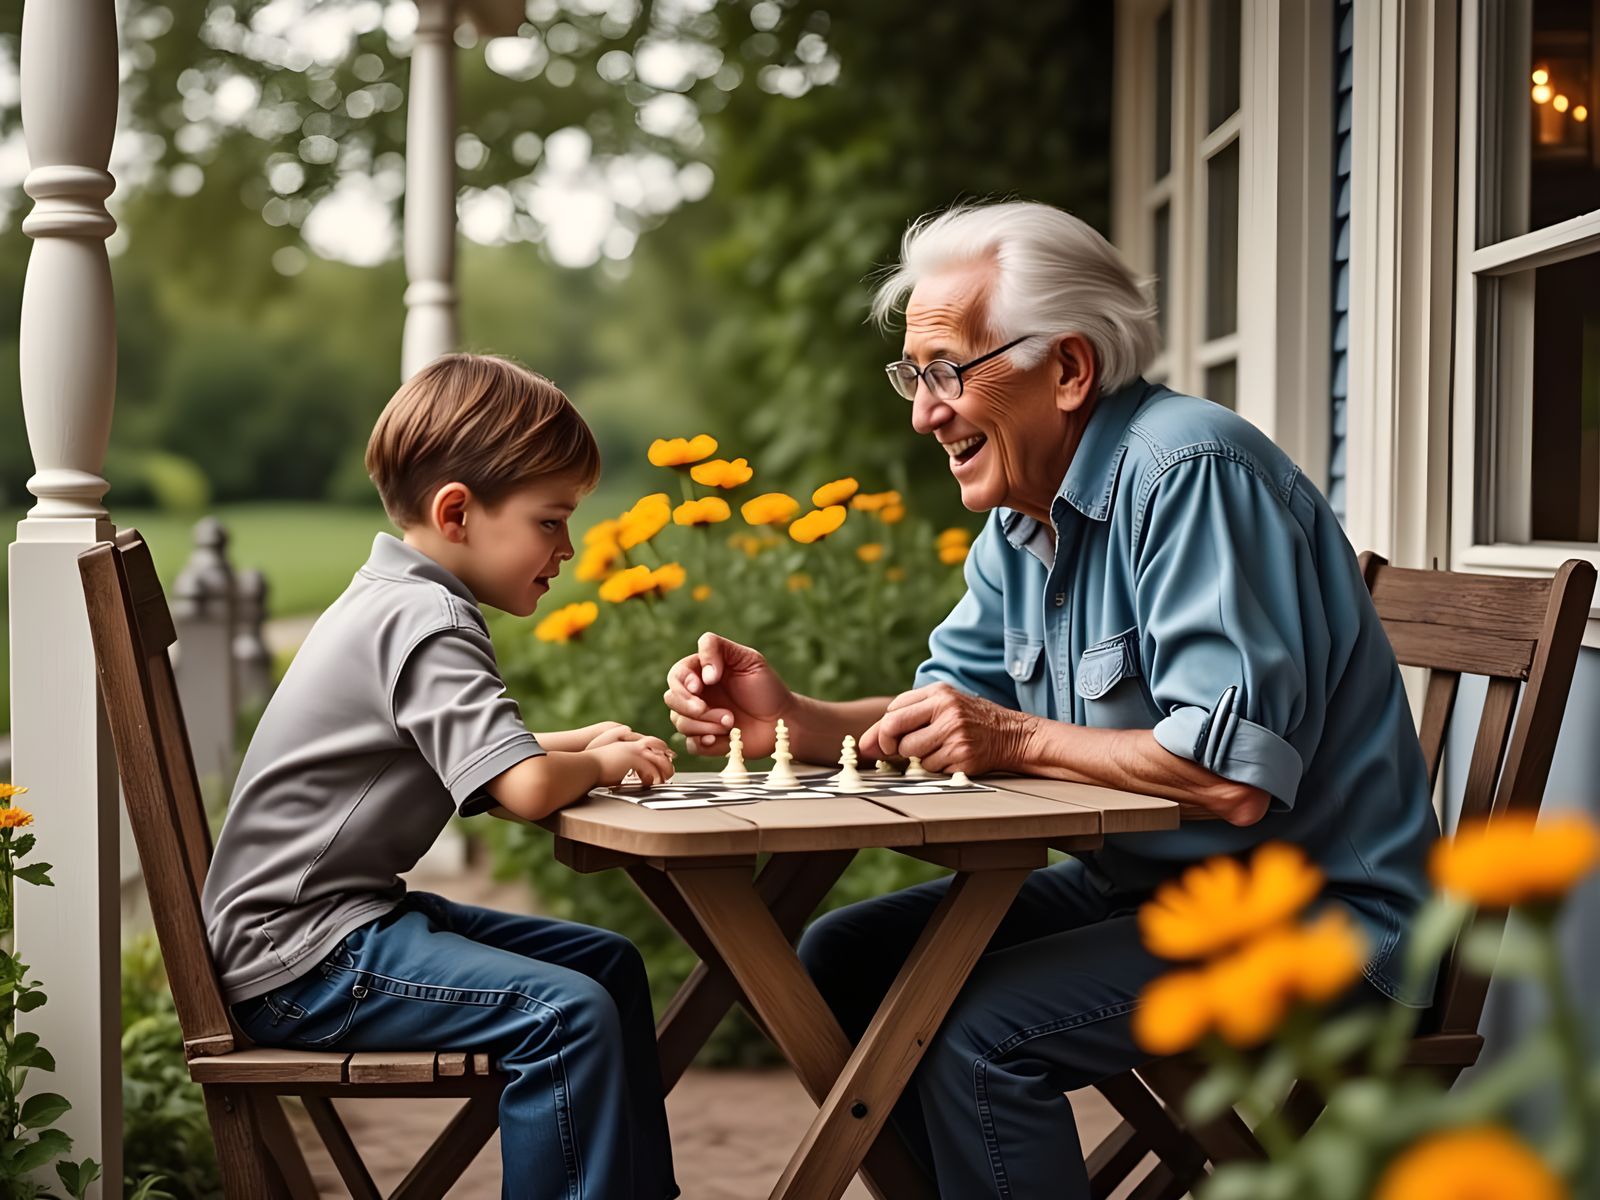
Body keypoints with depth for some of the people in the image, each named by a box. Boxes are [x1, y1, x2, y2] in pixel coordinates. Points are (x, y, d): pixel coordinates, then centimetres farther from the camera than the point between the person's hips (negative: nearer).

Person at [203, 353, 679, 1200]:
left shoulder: (395, 600, 14)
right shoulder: (425, 623, -19)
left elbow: (484, 763, 25)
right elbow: (527, 789, -31)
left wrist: (579, 744, 7)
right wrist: (601, 764, -9)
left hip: (354, 915, 11)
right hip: (300, 955, -11)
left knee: (610, 964, 13)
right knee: (565, 1011, -26)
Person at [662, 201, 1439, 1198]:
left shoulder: (1187, 472, -22)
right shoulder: (1023, 514, 8)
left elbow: (1235, 776, -29)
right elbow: (954, 713, 16)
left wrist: (1018, 738, -18)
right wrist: (792, 719, -2)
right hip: (1144, 884, 10)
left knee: (978, 1035, -27)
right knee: (841, 961, 8)